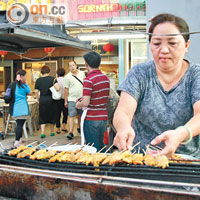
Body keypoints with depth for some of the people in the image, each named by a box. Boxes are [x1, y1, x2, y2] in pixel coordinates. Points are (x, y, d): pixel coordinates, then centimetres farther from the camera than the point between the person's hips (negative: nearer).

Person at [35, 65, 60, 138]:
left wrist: (39, 100, 14)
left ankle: (42, 133, -2)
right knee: (51, 115, 14)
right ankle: (52, 132, 26)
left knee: (42, 117, 8)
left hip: (42, 100, 1)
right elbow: (57, 88, -16)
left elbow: (36, 92, 2)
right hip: (51, 99, 0)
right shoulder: (52, 79, -5)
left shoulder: (38, 80, 0)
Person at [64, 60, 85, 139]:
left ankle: (79, 128, 35)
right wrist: (65, 101, -2)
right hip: (72, 99, -3)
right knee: (71, 116, -8)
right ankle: (70, 132, -10)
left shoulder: (82, 73, 3)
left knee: (80, 115, 16)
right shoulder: (67, 77, -6)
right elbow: (66, 89, -2)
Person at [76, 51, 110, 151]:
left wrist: (78, 104, 0)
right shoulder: (106, 78, 7)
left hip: (92, 119, -7)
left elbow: (86, 103, -22)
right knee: (101, 146, 18)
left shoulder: (89, 79, -17)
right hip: (104, 117, 7)